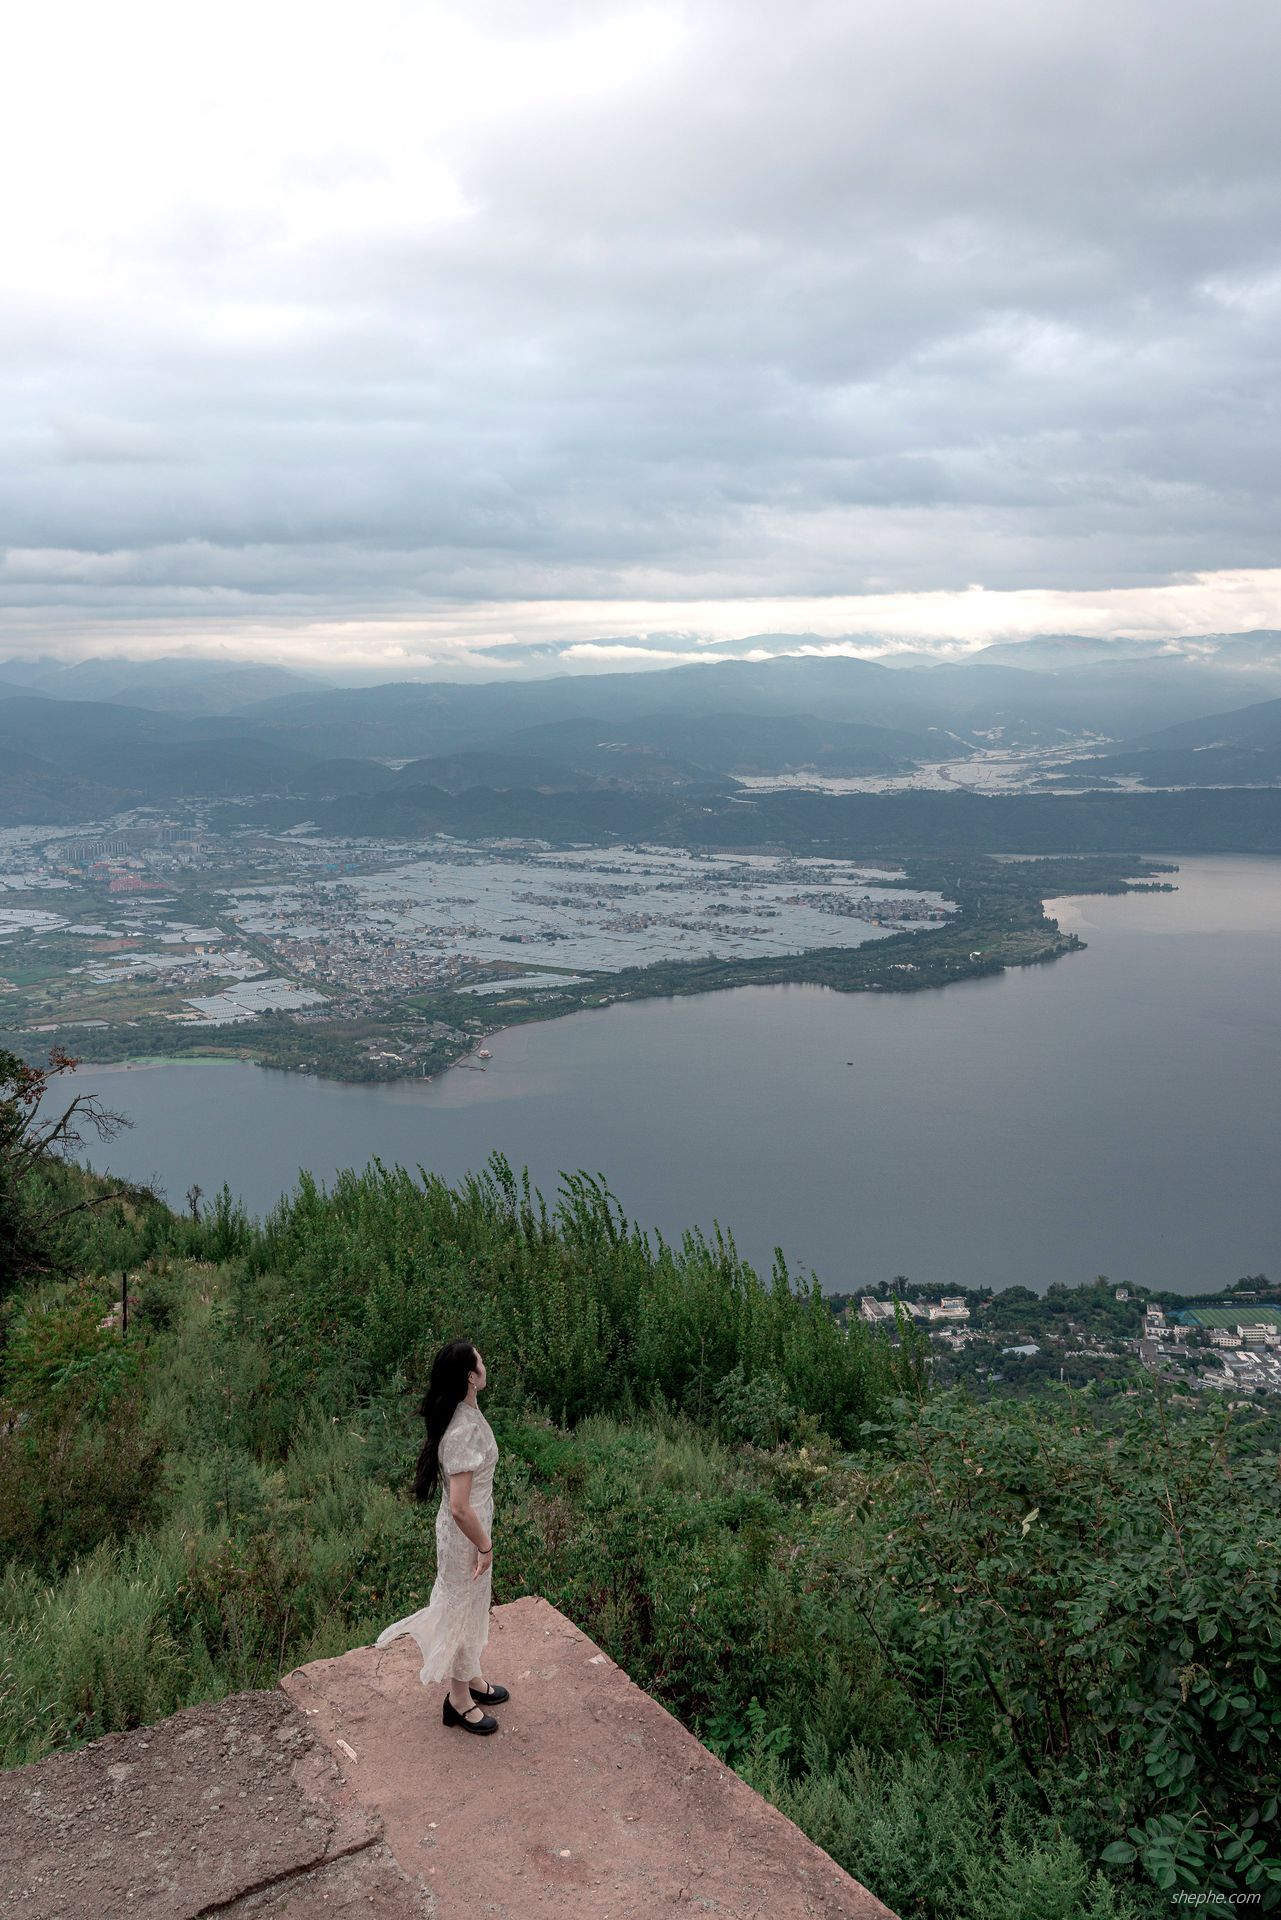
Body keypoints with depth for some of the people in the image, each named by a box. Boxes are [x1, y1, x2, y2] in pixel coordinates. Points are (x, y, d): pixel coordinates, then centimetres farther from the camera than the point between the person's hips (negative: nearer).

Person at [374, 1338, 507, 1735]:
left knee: (471, 1605, 26)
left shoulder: (465, 1415, -4)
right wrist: (485, 1546, -17)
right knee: (463, 1609, 11)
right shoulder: (464, 1432, -34)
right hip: (465, 1534, -9)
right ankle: (459, 1700, 32)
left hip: (472, 1524, 9)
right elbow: (460, 1507, -31)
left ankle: (471, 1677, 46)